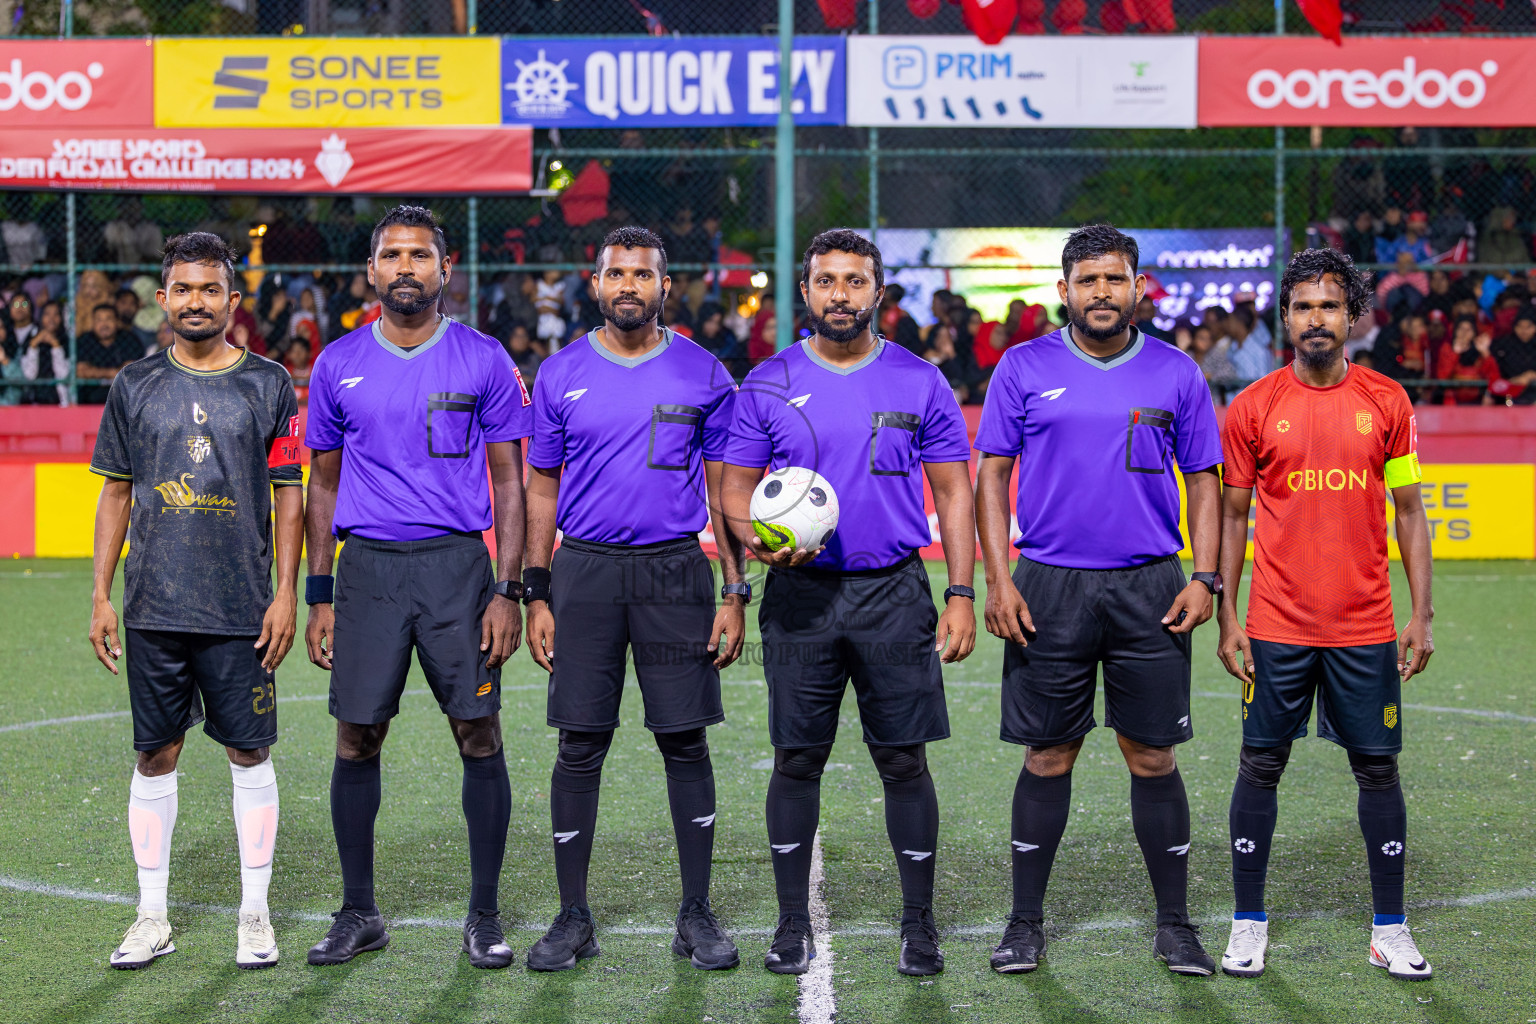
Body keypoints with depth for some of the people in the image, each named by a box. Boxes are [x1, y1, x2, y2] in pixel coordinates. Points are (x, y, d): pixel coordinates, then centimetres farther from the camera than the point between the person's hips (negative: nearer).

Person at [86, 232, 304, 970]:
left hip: (241, 609, -2)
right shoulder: (136, 385, 7)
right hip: (153, 606, 2)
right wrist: (100, 593, 5)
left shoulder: (268, 385, 2)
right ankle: (152, 916, 14)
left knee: (250, 754, 3)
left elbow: (289, 494, 3)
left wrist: (286, 593, -4)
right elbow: (117, 493, 10)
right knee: (156, 756, 6)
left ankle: (255, 913, 13)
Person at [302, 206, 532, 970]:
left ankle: (484, 915, 9)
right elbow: (324, 485, 13)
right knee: (356, 740, 2)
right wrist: (318, 596, 7)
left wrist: (508, 591, -5)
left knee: (479, 737, -2)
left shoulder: (484, 361, 2)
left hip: (458, 563, -1)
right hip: (368, 566, 2)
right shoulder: (338, 365, 7)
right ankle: (358, 913, 15)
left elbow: (510, 482, 3)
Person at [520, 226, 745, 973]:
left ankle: (697, 916, 11)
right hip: (585, 571, 1)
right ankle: (573, 918, 10)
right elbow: (542, 489, 9)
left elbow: (723, 490, 6)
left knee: (686, 741, 1)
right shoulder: (562, 374, 6)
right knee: (580, 745, 2)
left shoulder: (702, 375, 4)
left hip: (676, 572, 0)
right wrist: (536, 596, 3)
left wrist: (734, 592, -1)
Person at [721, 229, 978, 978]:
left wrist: (961, 594, -3)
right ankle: (792, 923, 13)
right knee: (797, 759, 4)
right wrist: (758, 538, -15)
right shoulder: (768, 384, 5)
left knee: (904, 759, 0)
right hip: (800, 592, 1)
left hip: (894, 592, 0)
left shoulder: (920, 383, 4)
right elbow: (736, 488, 7)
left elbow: (953, 493, 5)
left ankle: (918, 924, 9)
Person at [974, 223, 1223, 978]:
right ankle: (1025, 922, 14)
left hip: (1150, 589, 1)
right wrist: (996, 580, -5)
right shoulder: (1024, 369, 3)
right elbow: (992, 475, 4)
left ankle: (1174, 922, 13)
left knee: (1153, 757, 3)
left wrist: (1205, 578, -2)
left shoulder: (1176, 374, 6)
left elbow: (1202, 483, 9)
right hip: (1049, 586, -1)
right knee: (1048, 756, 4)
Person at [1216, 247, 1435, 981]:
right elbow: (1230, 515, 5)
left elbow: (1408, 512, 7)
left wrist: (1422, 615, 1)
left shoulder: (1386, 402, 3)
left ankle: (1390, 930, 14)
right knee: (1260, 767, 3)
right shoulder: (1253, 409, 0)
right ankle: (1248, 926, 14)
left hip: (1366, 629, 1)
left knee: (1378, 768, 5)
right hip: (1277, 628, -1)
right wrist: (1225, 617, -2)